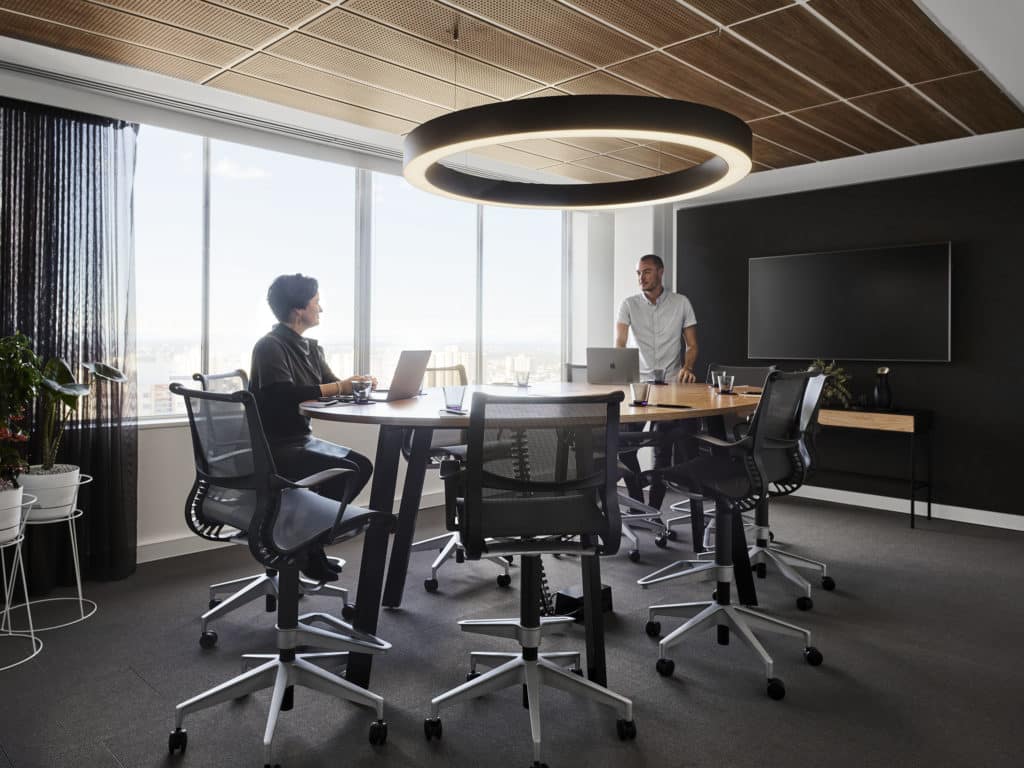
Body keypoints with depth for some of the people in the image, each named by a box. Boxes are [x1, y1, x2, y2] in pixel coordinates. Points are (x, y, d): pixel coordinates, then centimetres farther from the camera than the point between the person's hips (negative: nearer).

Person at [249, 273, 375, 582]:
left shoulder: (310, 348, 12)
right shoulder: (270, 346, -14)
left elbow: (330, 383, 12)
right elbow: (285, 394, -28)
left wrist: (356, 383, -10)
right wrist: (338, 387, -27)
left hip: (301, 439, 9)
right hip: (274, 446, -9)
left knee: (362, 464, 0)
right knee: (343, 471, -23)